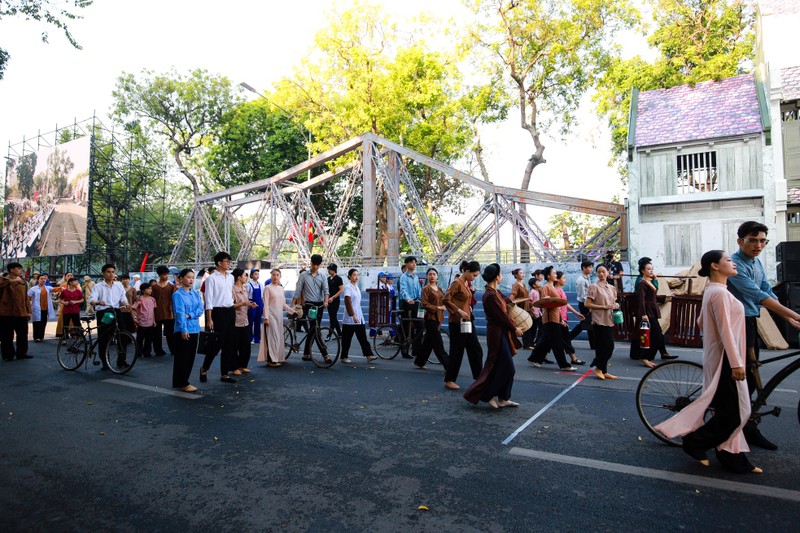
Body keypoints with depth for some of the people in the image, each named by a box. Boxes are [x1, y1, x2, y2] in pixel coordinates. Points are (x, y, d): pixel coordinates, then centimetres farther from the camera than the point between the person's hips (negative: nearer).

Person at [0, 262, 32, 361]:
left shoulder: (23, 281, 12)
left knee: (23, 334, 8)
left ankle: (21, 353, 19)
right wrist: (11, 280, -35)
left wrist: (28, 311, 12)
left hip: (21, 313, 5)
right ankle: (8, 355, 14)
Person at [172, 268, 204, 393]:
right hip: (183, 330, -6)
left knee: (191, 356, 10)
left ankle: (184, 381, 22)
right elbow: (180, 313, -15)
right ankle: (182, 383, 9)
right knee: (183, 357, 0)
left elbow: (200, 309, 2)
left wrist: (189, 315, -15)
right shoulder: (178, 294, -8)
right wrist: (183, 329, -21)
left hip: (194, 329, 6)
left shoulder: (196, 294, 10)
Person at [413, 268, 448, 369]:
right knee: (438, 344, -5)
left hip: (438, 318, 7)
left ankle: (419, 362, 23)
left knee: (428, 342, 12)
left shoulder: (439, 289, 14)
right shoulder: (426, 288, -7)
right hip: (430, 317, -7)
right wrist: (438, 307, -17)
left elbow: (443, 301, 23)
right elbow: (425, 304, -13)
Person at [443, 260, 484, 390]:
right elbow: (446, 299, -22)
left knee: (476, 350, 12)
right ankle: (449, 380, 12)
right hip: (458, 322, -9)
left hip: (468, 321, 9)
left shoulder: (467, 283, 12)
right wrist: (459, 311, -25)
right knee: (456, 351, -1)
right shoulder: (457, 283, -14)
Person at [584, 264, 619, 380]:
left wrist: (616, 305, 0)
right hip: (599, 321, -7)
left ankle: (603, 371, 16)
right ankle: (599, 368, 9)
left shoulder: (612, 288, 13)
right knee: (604, 346, -8)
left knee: (609, 346, 7)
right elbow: (586, 304, -13)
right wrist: (603, 307, -18)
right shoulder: (594, 287, -7)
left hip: (609, 320, 7)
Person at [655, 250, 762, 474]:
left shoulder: (713, 291, 12)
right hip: (725, 358, -10)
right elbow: (725, 330, -22)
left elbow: (701, 322, 20)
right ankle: (695, 442, 8)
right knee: (733, 413, -3)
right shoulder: (720, 292, -19)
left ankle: (733, 458, 22)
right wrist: (736, 363, -21)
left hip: (717, 356, 10)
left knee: (729, 411, 14)